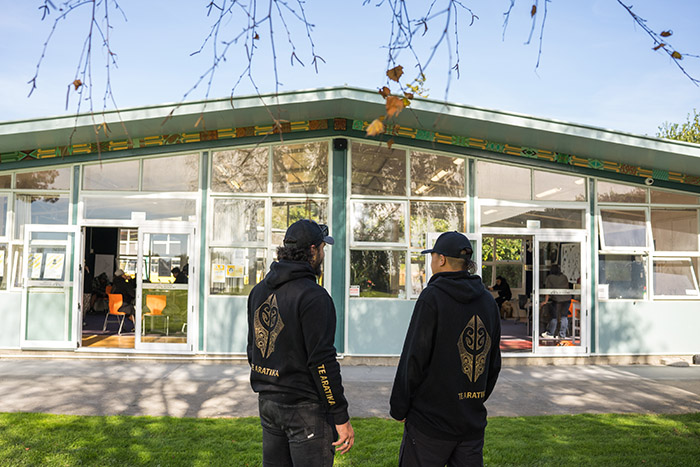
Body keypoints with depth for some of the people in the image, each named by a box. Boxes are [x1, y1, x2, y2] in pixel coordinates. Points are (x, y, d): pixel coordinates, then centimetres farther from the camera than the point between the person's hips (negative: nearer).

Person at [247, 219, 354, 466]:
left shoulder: (259, 290, 8)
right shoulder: (313, 295, -18)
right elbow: (322, 360, -21)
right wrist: (341, 417, -15)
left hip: (267, 402, 8)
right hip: (304, 408, -8)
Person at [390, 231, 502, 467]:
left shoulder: (432, 297, -14)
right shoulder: (488, 300, 6)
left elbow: (414, 358, -14)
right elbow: (494, 362, 13)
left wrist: (399, 408, -4)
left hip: (431, 419, -6)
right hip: (473, 422, 6)